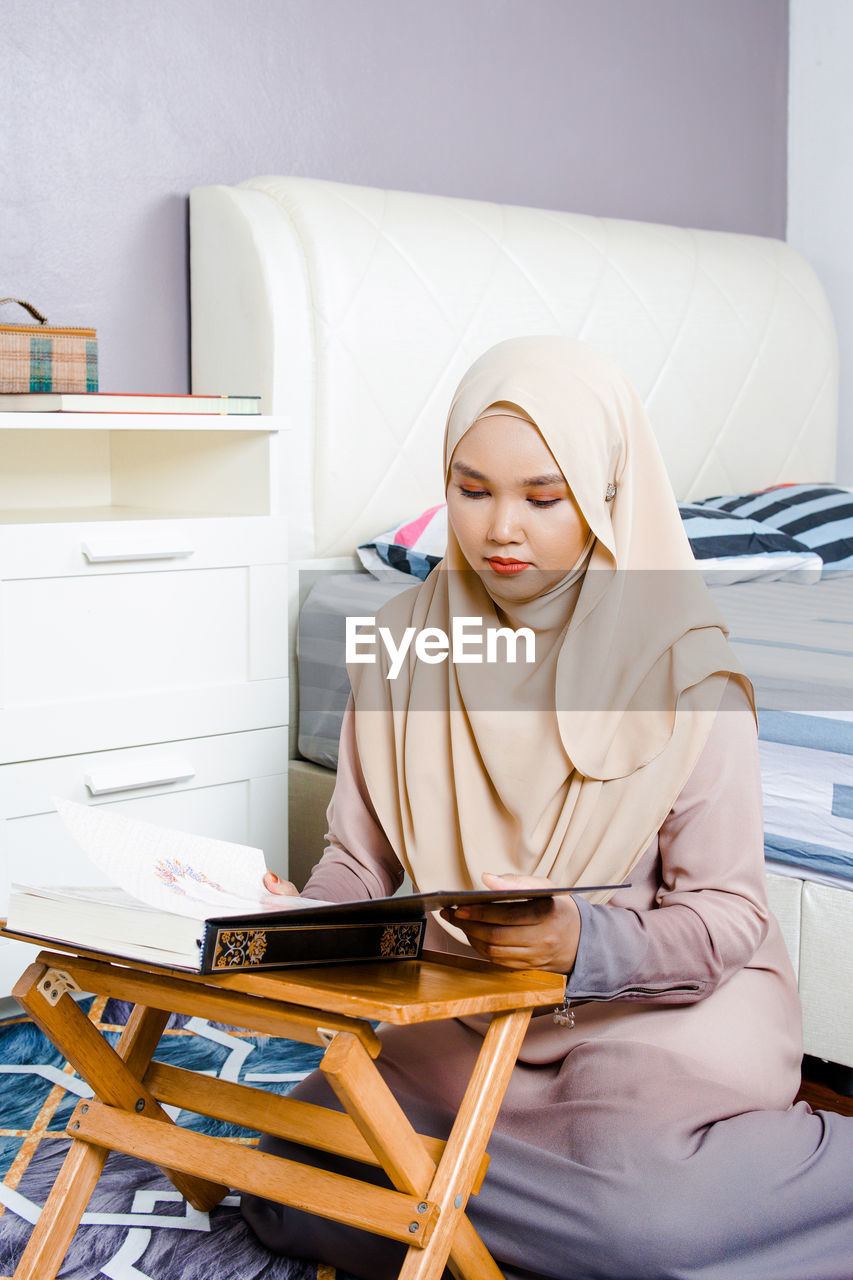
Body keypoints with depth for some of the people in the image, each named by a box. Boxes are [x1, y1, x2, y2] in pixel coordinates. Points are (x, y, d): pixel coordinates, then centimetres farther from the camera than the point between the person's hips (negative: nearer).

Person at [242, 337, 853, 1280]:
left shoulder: (682, 668, -15)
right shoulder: (404, 642, -3)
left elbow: (727, 916, -13)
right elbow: (362, 855, 3)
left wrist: (583, 943, -32)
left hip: (668, 1000, -4)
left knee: (643, 1198, -34)